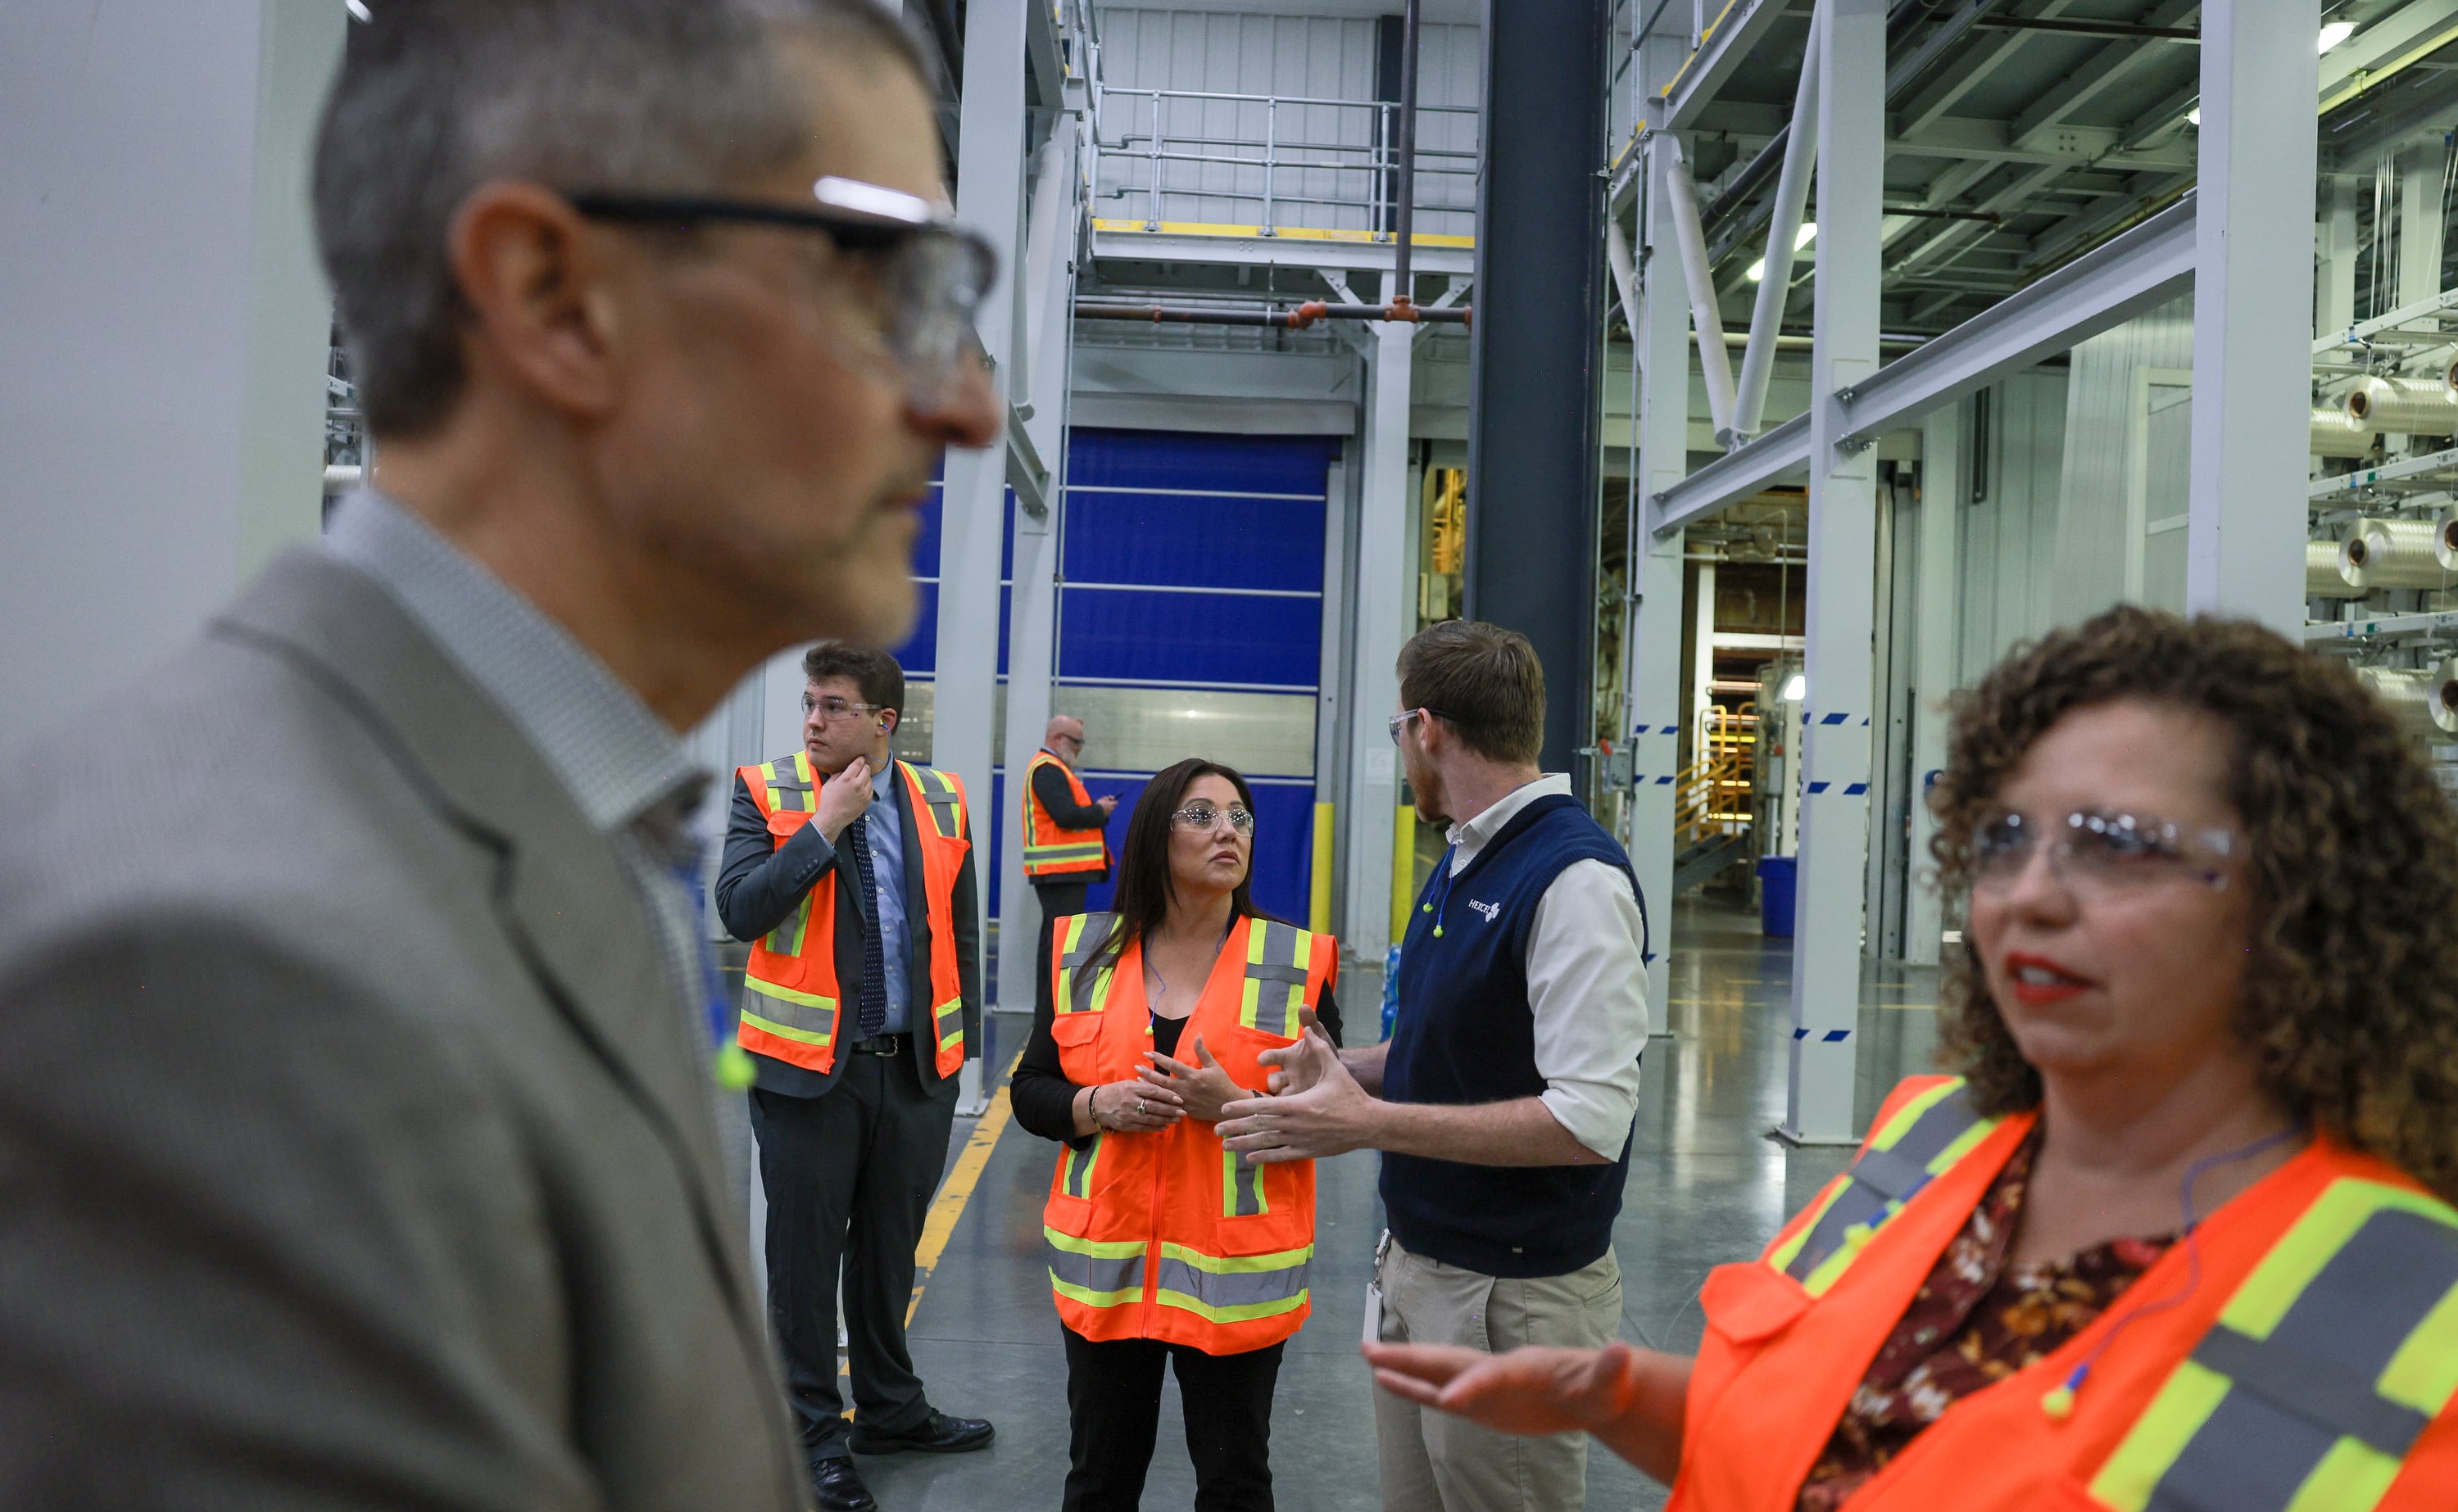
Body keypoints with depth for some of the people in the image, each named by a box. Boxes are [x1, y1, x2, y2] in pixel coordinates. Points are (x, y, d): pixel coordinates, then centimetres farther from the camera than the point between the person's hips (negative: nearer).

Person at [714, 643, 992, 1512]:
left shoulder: (941, 802, 5)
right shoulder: (768, 793, -5)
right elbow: (740, 911, -19)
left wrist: (963, 1039, 10)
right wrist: (826, 823, -20)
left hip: (918, 1067, 3)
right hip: (809, 1066, -3)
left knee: (890, 1248, 17)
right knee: (806, 1256, 7)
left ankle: (889, 1409, 34)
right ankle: (814, 1433, 22)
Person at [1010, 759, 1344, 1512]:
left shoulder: (1299, 963, -4)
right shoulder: (1083, 952, 3)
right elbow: (1029, 1091, 7)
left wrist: (1236, 1104, -21)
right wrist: (1099, 1106, -13)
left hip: (1237, 1276, -2)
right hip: (1105, 1268, 2)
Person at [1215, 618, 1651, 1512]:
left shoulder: (1575, 877, -21)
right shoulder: (1464, 861, 10)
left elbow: (1589, 1119, -26)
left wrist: (1371, 1122, -22)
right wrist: (1347, 1071, 3)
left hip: (1514, 1295, -8)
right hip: (1415, 1268, 9)